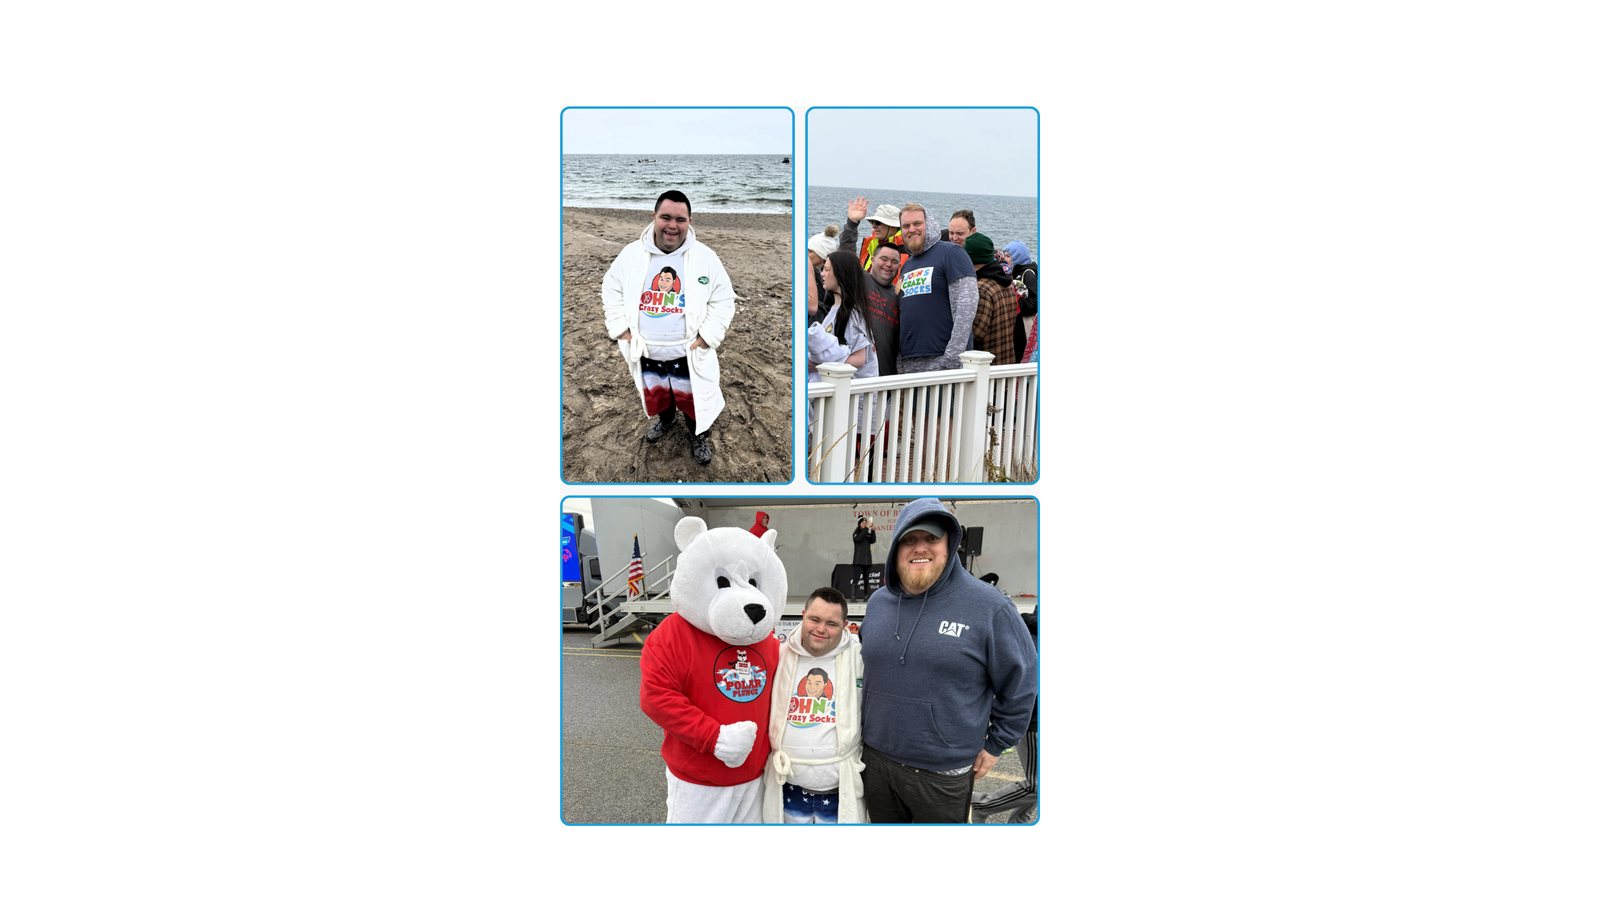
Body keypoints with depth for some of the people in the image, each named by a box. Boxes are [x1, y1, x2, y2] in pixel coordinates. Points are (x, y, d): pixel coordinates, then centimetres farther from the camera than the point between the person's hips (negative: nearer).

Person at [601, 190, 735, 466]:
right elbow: (611, 290, 5)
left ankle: (698, 436, 42)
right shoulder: (631, 254, -8)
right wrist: (621, 328, -4)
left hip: (688, 356, -2)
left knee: (694, 401, 13)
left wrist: (707, 336, -12)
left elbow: (723, 299, -5)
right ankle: (666, 418, 58)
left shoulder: (705, 258, -13)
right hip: (645, 354, 2)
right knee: (657, 396, 26)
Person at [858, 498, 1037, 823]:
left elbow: (1020, 680, -6)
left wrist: (995, 744, -2)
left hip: (944, 773, -4)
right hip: (875, 758, 5)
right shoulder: (877, 601, 4)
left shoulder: (989, 606, -13)